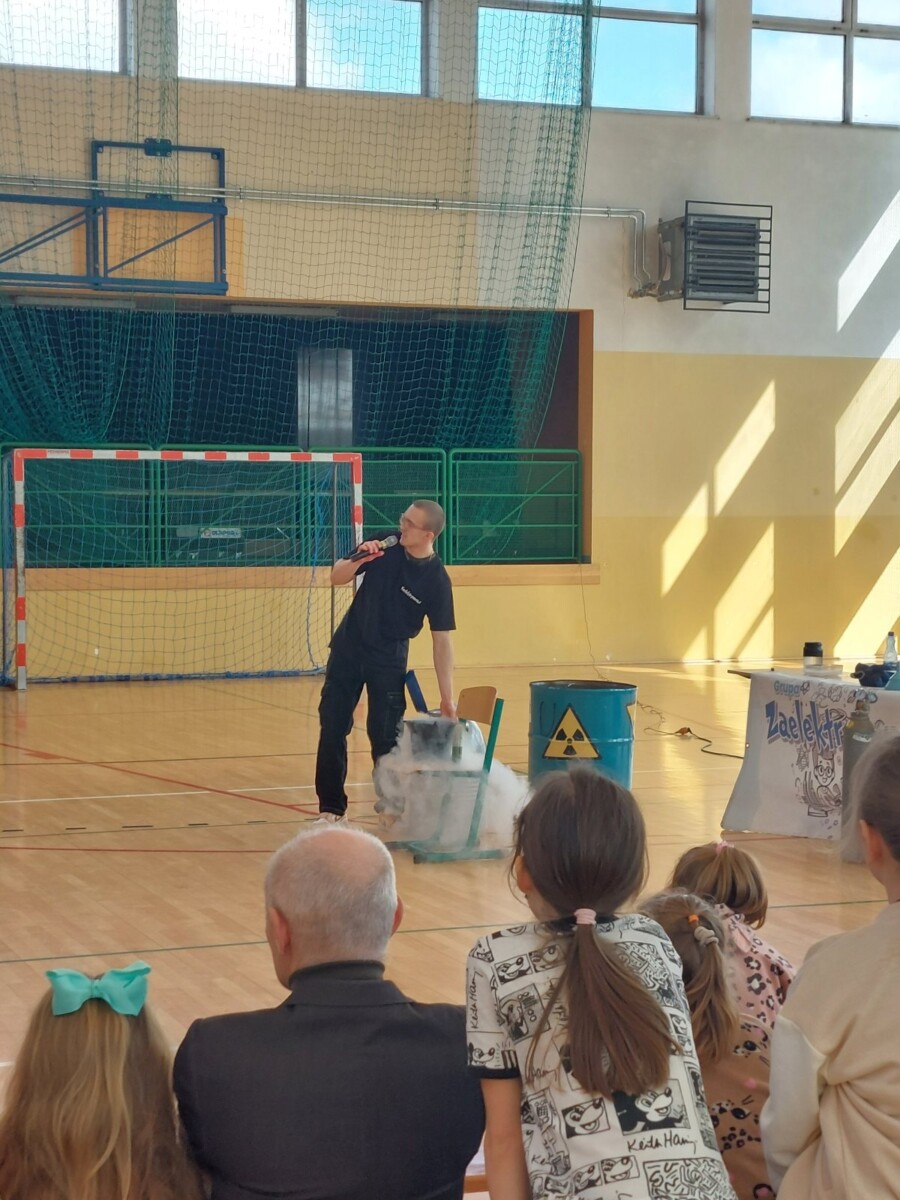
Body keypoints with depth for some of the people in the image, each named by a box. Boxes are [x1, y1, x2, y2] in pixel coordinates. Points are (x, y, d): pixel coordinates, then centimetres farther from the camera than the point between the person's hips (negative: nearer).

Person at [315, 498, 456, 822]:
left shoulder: (437, 580, -17)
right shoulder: (385, 547, -8)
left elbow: (441, 640, -14)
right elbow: (337, 577, -4)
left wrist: (447, 697, -16)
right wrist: (359, 558, -25)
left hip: (389, 659, -3)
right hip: (348, 649, 3)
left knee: (384, 735, -6)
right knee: (332, 728, 3)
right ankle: (331, 807, 13)